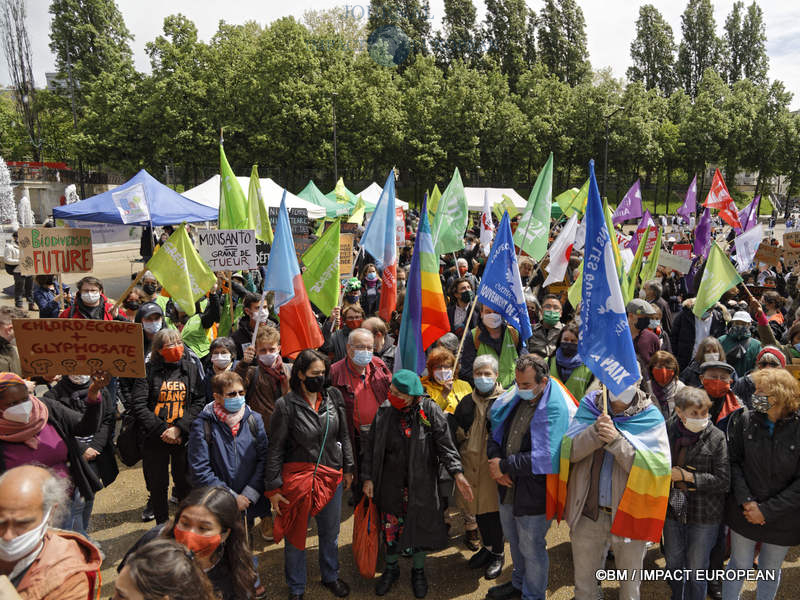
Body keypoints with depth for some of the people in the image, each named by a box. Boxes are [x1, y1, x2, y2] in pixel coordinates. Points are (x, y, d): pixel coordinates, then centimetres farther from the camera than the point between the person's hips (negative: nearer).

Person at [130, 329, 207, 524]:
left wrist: (179, 428, -14)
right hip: (154, 439, -1)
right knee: (157, 486, 11)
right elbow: (138, 405, -9)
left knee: (185, 484, 11)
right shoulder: (148, 370, -3)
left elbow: (199, 401, -3)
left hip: (184, 437, 1)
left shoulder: (191, 368, 2)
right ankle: (162, 527, 31)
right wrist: (162, 430, -14)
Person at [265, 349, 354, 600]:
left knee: (330, 532, 21)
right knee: (295, 535, 13)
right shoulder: (286, 405, -15)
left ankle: (330, 576, 46)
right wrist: (273, 488, -8)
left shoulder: (333, 398, -4)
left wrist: (348, 468, 10)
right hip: (298, 478, -3)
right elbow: (275, 449, -9)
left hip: (332, 477, 4)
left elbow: (344, 436, 8)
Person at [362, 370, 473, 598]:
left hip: (421, 484, -2)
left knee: (420, 527, 13)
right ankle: (391, 568, 40)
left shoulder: (430, 410, -14)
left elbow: (445, 444, -11)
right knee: (390, 526, 14)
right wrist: (368, 477, 0)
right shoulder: (384, 411, -7)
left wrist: (457, 473, -20)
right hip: (390, 484, 2)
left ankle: (418, 571, 38)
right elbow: (372, 446, 1)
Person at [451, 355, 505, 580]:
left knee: (492, 508, 3)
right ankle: (487, 547, 36)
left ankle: (498, 554, 23)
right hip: (470, 462, 5)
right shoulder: (467, 402, 8)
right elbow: (456, 432, 15)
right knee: (477, 508, 15)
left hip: (492, 464, -5)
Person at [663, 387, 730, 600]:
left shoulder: (716, 437, -15)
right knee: (673, 562, 22)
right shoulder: (666, 430, -7)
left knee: (696, 569, 13)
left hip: (704, 515, -3)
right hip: (672, 510, 4)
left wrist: (685, 476, -19)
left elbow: (723, 480, -16)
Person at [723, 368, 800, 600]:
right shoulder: (744, 420, -9)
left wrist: (767, 510, -14)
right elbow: (733, 461, -4)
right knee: (740, 565, 14)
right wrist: (746, 501, -15)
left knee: (771, 570, 19)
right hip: (744, 512, 1)